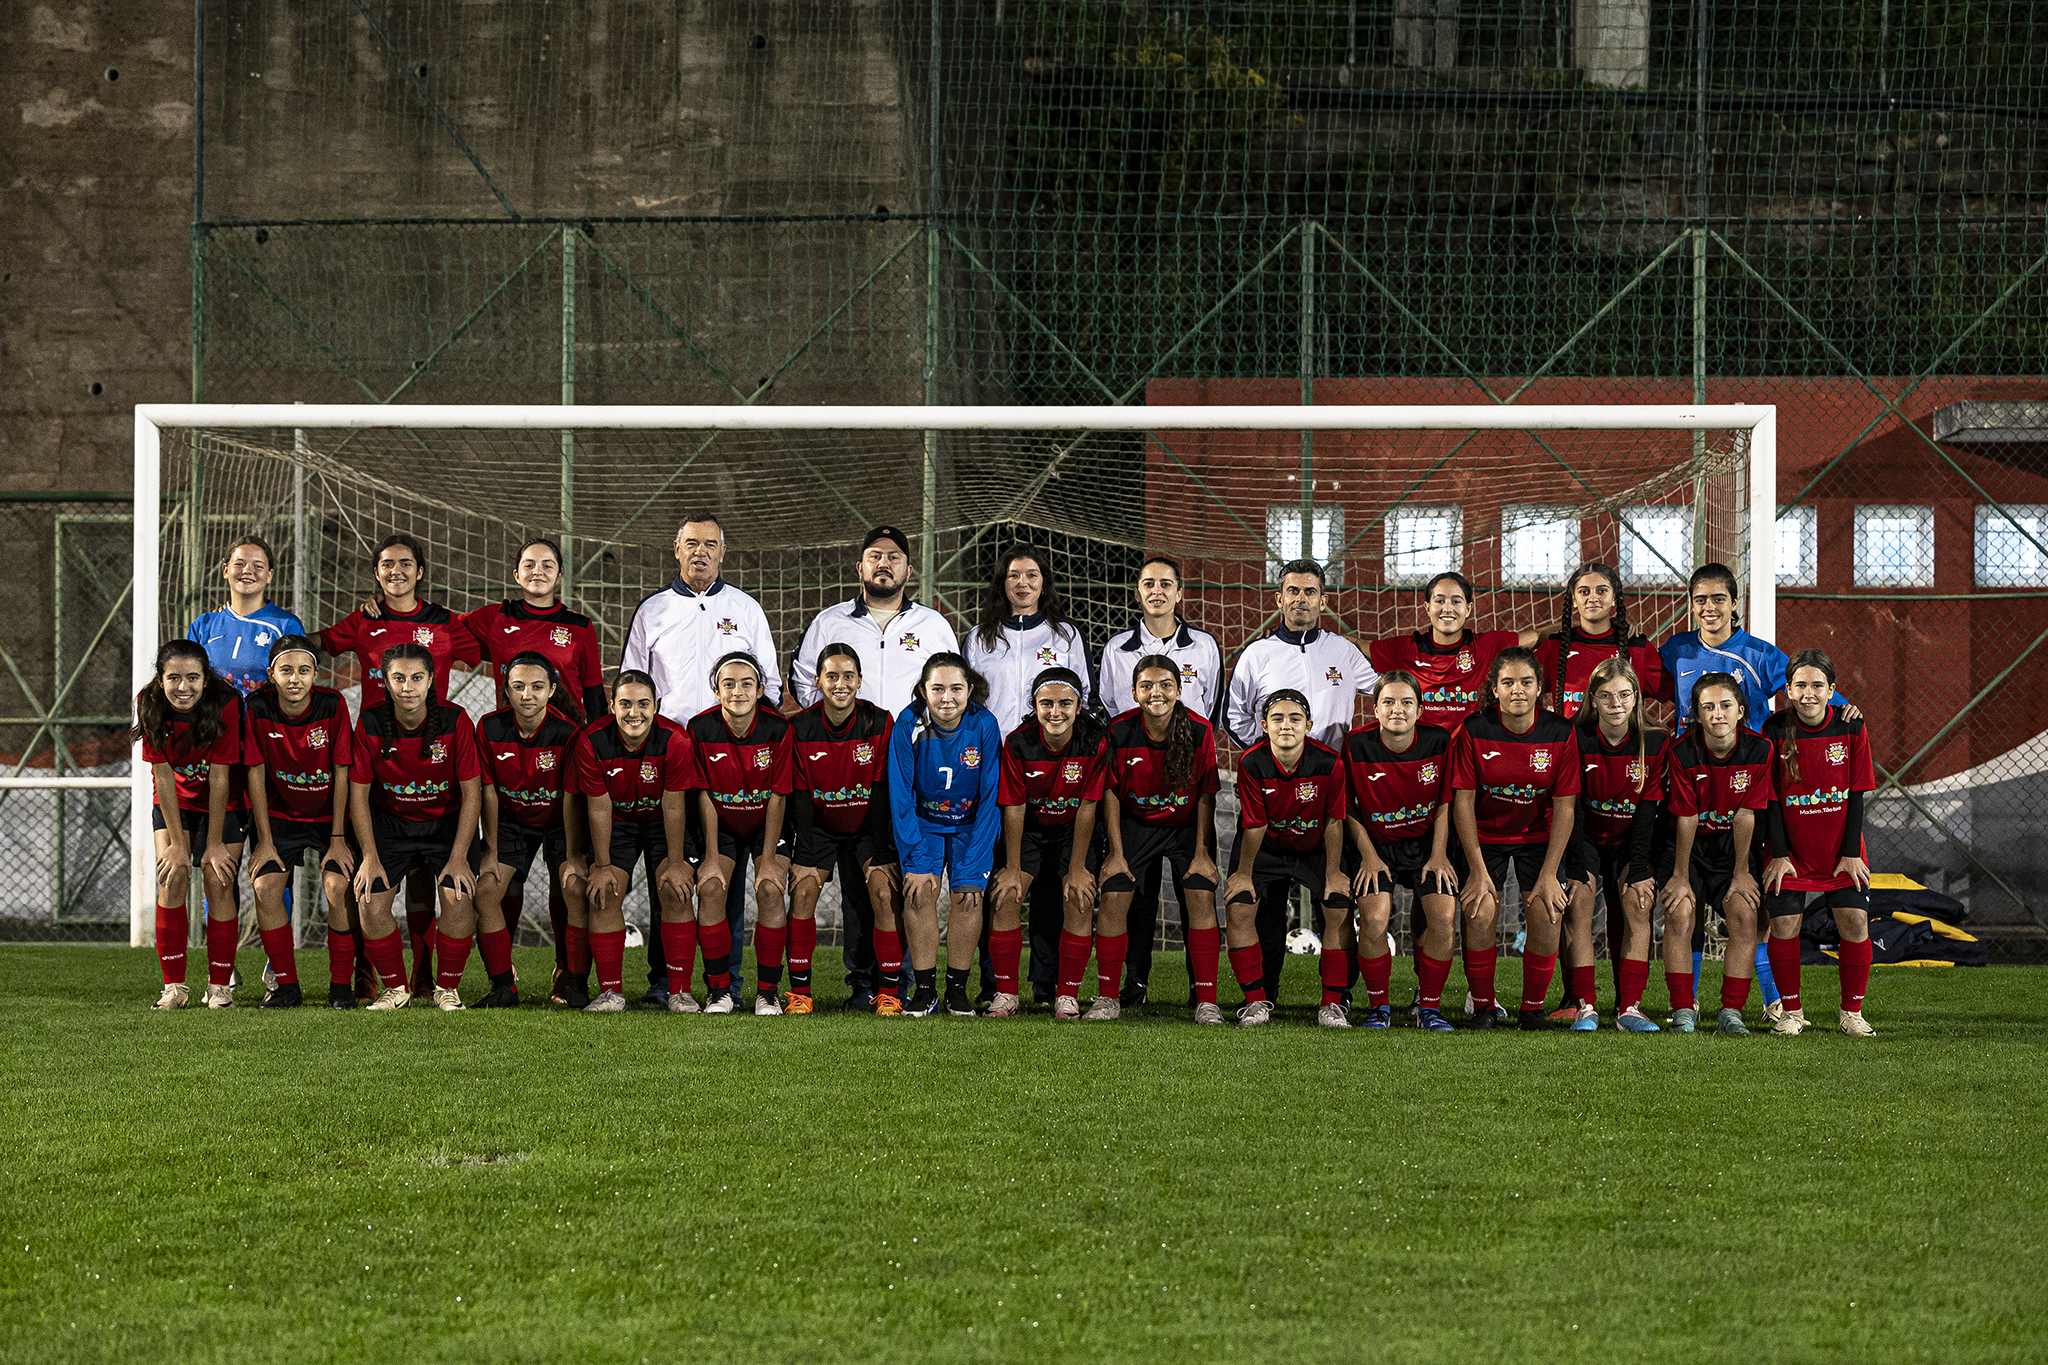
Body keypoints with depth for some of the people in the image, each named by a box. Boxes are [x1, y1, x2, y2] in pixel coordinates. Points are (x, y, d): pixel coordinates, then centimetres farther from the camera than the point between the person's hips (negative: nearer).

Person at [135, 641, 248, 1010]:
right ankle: (174, 986, -6)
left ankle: (219, 986, -1)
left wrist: (214, 845, -19)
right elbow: (163, 775, -17)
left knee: (218, 883, -11)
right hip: (175, 803, 2)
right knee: (172, 879, -12)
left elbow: (219, 777, -22)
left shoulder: (224, 705, -26)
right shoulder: (150, 705, -20)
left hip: (224, 804, -2)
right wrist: (177, 844, -17)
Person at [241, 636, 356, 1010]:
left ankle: (341, 985, -5)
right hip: (280, 814, 2)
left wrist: (338, 839, -14)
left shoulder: (333, 705, -19)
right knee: (265, 887, -15)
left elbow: (342, 773, -14)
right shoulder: (258, 707, -15)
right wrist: (264, 841, -10)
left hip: (329, 814, -2)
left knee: (338, 887, -20)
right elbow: (256, 774, -9)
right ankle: (286, 985, -1)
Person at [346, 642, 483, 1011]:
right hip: (389, 822, 1)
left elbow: (471, 792, -10)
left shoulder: (455, 721, -16)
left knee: (459, 899, -21)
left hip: (447, 821, -1)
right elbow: (359, 791, -4)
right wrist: (370, 856, -11)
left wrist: (458, 856, -16)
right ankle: (396, 989, 6)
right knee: (371, 904, -15)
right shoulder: (370, 723, -13)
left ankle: (446, 988, 0)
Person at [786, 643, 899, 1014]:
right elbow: (800, 796, -10)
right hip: (820, 827, 1)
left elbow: (881, 793, -13)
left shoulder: (879, 723, -14)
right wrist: (805, 857, -15)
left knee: (883, 892, -18)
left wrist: (879, 856, -15)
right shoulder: (801, 728, -12)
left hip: (868, 828, -1)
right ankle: (799, 991, -9)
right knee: (803, 890, -17)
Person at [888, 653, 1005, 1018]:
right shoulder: (908, 725, -20)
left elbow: (990, 799, -16)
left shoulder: (984, 725, -21)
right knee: (920, 892, -18)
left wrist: (972, 865, -19)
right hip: (922, 821, 0)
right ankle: (925, 990, -8)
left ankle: (958, 988, -2)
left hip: (972, 823, 0)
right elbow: (901, 797, -13)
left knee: (968, 896, -16)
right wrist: (917, 859, -19)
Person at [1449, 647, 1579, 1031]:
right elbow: (1463, 802, -10)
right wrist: (1478, 869, -15)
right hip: (1483, 836, -1)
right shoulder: (1474, 730, -15)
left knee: (1546, 918, -14)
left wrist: (1548, 875, -13)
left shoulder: (1559, 732, -13)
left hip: (1538, 837, 1)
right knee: (1480, 916, -16)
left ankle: (1533, 1009, 5)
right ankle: (1482, 1007, 4)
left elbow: (1564, 807, -9)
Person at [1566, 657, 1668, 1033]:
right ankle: (1585, 1006, -20)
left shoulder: (1654, 742, -11)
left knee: (1637, 905, -18)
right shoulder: (1576, 738, -15)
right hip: (1585, 838, -1)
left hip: (1630, 842, 1)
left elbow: (1648, 809, -10)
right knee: (1580, 900, -21)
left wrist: (1637, 868, -16)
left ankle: (1629, 1008, -16)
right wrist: (1578, 867, -20)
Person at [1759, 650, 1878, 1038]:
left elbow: (1856, 794, -2)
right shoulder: (1775, 731, -8)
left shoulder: (1850, 727, -6)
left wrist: (1851, 853, -6)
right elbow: (1770, 798, -4)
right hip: (1792, 850, -1)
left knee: (1854, 921, -9)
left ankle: (1852, 1013, 6)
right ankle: (1791, 1012, 8)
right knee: (1784, 923, -9)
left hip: (1841, 850, 1)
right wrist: (1779, 855, -8)